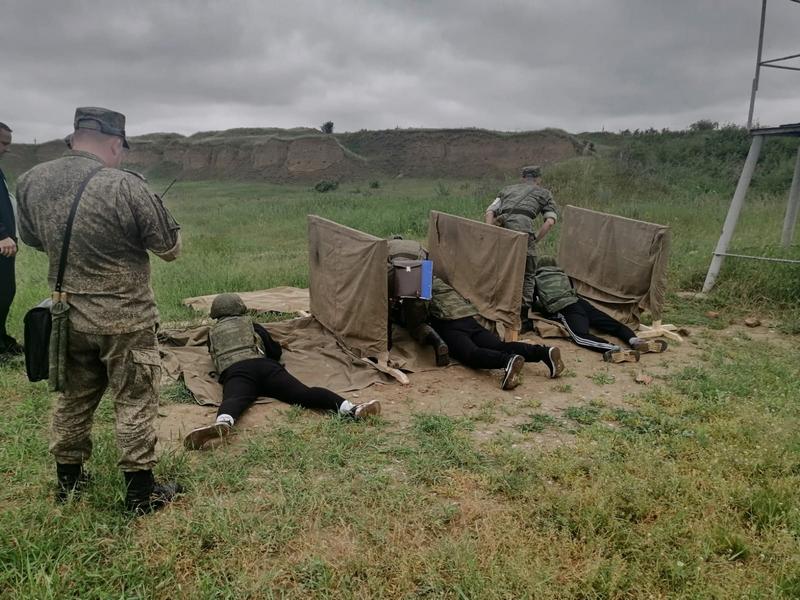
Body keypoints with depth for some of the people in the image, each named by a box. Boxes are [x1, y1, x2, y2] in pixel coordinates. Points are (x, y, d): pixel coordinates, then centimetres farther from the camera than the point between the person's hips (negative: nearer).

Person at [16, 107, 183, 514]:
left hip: (67, 314, 6)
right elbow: (170, 249, -11)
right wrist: (155, 212, 9)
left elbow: (32, 240, 14)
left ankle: (67, 480, 36)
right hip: (124, 319, -6)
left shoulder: (31, 182, -1)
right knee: (135, 402, 6)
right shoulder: (125, 187, -20)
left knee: (73, 397, 21)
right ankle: (141, 492, 16)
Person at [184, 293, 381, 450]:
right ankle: (352, 409, -40)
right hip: (263, 366, 0)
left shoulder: (213, 333, 31)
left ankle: (222, 423, -68)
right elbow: (275, 351, 30)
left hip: (234, 373, 0)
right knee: (304, 393, -18)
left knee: (234, 399, -32)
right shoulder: (250, 324, 30)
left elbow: (215, 357, 47)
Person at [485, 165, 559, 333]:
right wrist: (535, 239, 9)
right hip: (522, 227, -3)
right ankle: (523, 319, 7)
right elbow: (550, 221, 8)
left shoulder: (507, 189, 34)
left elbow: (488, 213, 18)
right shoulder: (543, 193, 26)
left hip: (501, 226, 3)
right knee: (527, 275, 11)